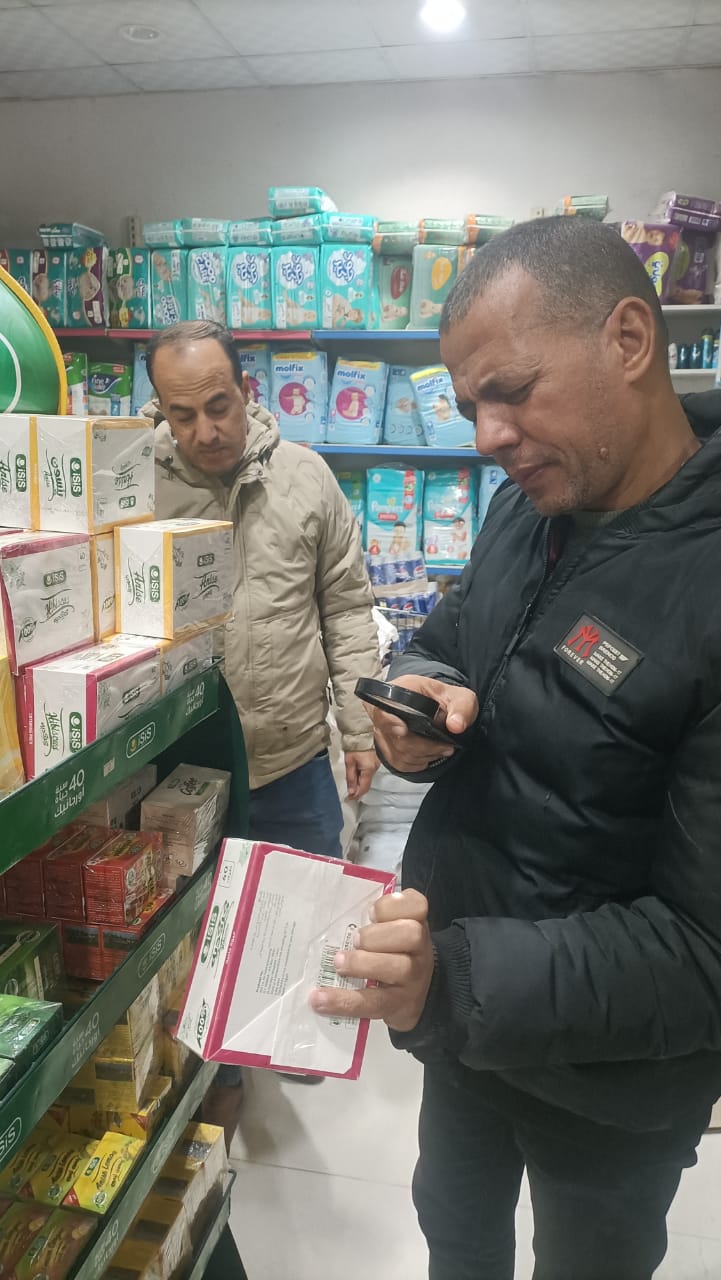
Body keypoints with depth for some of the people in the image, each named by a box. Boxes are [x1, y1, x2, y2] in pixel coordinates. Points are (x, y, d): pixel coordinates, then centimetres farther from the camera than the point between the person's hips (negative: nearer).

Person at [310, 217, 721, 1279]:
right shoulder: (528, 509, -6)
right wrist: (421, 691, -15)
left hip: (608, 1073, -6)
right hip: (461, 1007, 6)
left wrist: (459, 981, -38)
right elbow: (443, 642, 9)